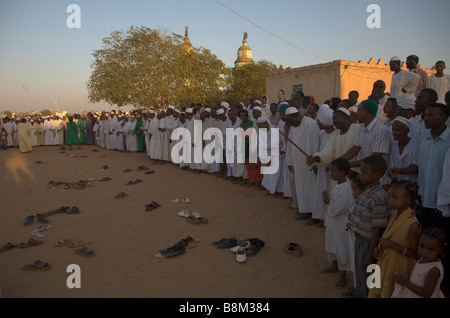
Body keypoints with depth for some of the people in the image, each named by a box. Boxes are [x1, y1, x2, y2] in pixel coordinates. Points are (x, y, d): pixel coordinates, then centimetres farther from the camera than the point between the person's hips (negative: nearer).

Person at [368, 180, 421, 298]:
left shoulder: (412, 224, -19)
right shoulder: (393, 217, 3)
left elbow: (416, 254, -19)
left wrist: (392, 244, -24)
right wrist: (379, 249, -1)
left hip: (399, 271, -7)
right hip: (385, 267, 7)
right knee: (375, 293, 12)